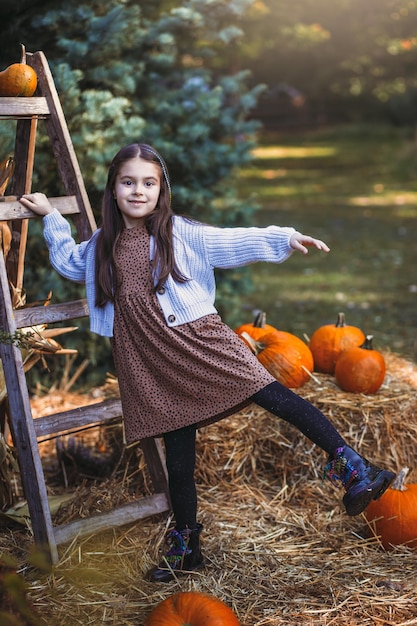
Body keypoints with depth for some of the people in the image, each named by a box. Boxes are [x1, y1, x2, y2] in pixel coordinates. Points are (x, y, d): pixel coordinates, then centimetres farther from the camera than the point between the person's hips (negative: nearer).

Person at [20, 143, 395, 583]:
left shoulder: (180, 232, 2)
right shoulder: (103, 245, 13)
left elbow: (234, 242, -3)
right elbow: (70, 263, 33)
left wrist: (285, 239, -14)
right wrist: (51, 218, 32)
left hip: (197, 339, -2)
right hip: (151, 361, 3)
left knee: (271, 395, -19)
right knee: (178, 457, 7)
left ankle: (351, 467, -16)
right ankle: (185, 547, 23)